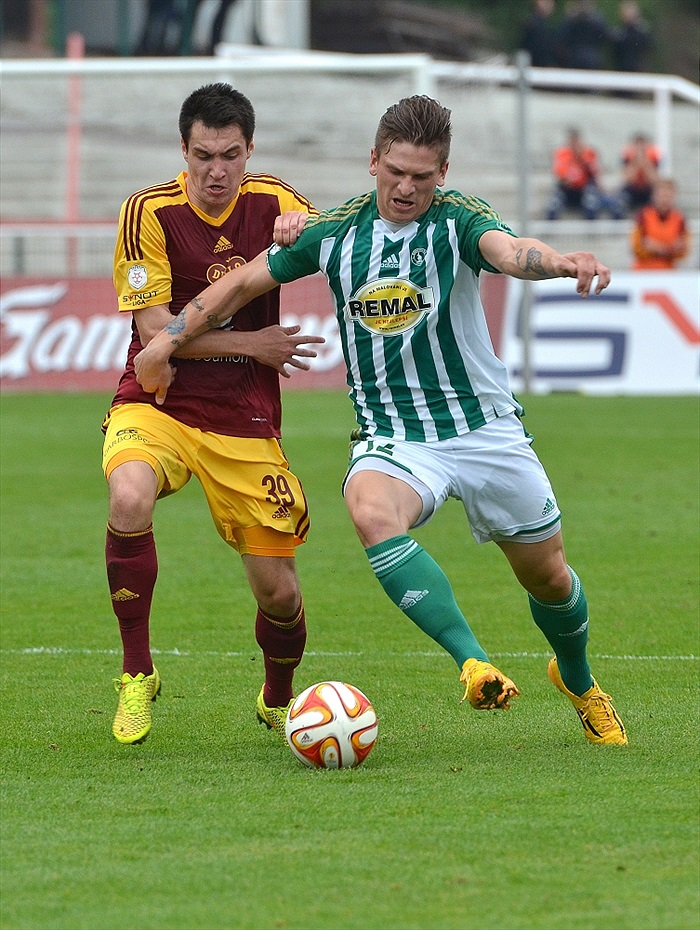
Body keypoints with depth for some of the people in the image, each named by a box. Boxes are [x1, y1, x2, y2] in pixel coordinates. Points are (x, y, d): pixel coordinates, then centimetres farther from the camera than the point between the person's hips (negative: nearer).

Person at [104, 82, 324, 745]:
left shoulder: (271, 202, 2)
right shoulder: (149, 212, -9)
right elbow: (155, 328, -12)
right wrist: (253, 345, -13)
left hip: (245, 419, 3)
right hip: (157, 402, -3)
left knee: (276, 589, -2)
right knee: (129, 497, -36)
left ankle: (278, 698, 32)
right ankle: (137, 677, -18)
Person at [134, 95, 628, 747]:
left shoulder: (456, 219, -10)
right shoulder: (336, 230, -1)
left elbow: (507, 249, -33)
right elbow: (245, 281, 13)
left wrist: (562, 262, -55)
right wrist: (167, 342, 12)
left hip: (484, 428, -1)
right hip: (391, 437, 1)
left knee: (548, 576, 10)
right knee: (371, 511, -35)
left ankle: (577, 681, 44)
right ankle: (474, 663, -41)